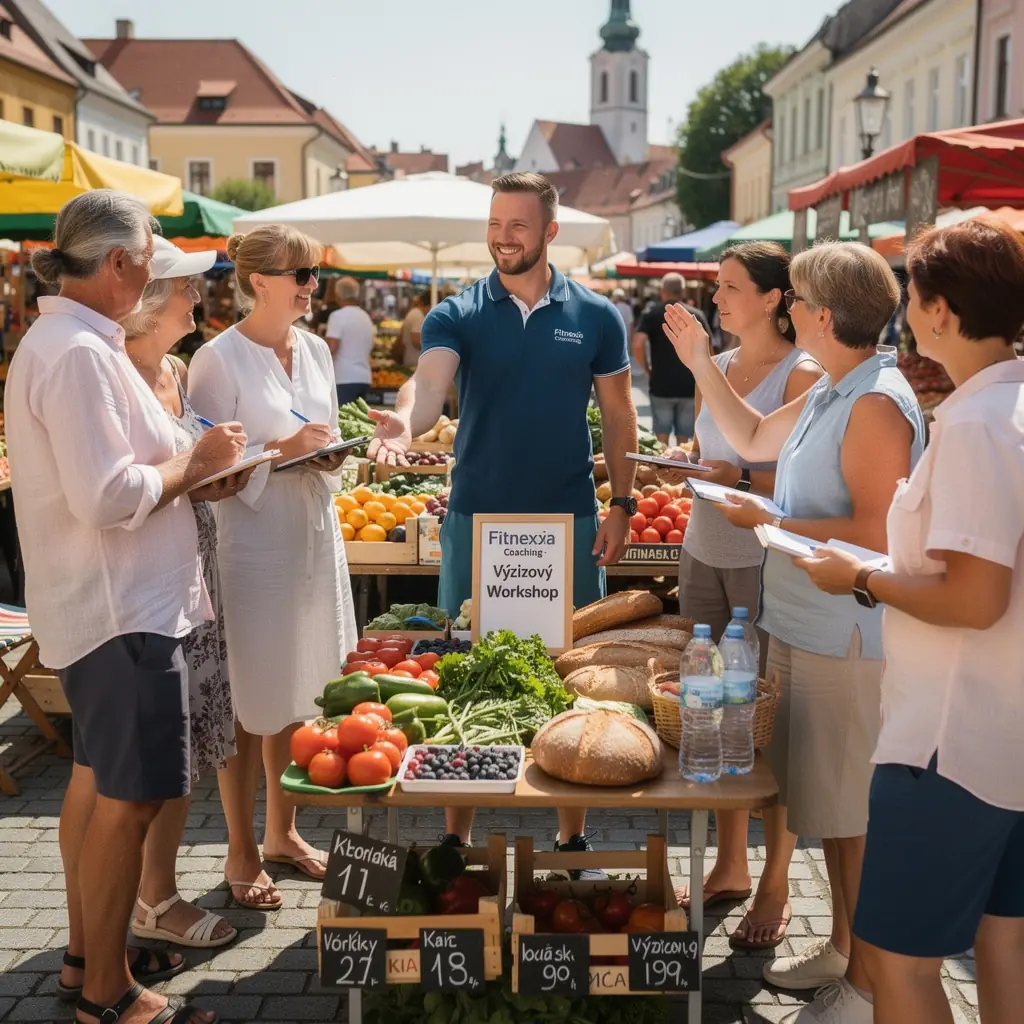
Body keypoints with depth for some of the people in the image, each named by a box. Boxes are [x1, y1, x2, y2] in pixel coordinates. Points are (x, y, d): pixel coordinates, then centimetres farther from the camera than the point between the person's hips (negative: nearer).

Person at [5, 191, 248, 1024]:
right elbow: (108, 499, -26)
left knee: (98, 782, 19)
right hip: (122, 610, -11)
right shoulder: (79, 353, -21)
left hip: (106, 603, 11)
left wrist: (185, 475, 10)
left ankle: (87, 954, 34)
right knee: (129, 799, -1)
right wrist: (192, 462, -13)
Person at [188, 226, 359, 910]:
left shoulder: (315, 351, 9)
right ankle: (242, 854, 18)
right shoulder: (219, 359, -11)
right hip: (250, 542, -6)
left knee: (297, 695, 14)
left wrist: (328, 454, -2)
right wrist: (281, 452, -21)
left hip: (314, 535, 7)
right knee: (249, 706, 3)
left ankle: (283, 833, 31)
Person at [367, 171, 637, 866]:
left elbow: (619, 416, 7)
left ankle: (573, 835, 24)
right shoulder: (458, 316, -1)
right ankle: (457, 834, 22)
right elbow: (430, 383, -19)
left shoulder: (595, 317, 2)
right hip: (477, 518, 0)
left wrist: (622, 506, 1)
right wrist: (406, 422, -41)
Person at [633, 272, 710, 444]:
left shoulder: (651, 314, -2)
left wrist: (647, 370, -2)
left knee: (662, 435, 9)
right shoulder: (697, 315, 3)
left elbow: (638, 345, -16)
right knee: (683, 439, 9)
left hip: (661, 385, -1)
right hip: (690, 386, 1)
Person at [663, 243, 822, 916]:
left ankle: (777, 885, 15)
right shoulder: (716, 368, 12)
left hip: (767, 563, -7)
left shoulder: (802, 375, -9)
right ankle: (730, 867, 25)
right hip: (705, 553, 7)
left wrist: (742, 477, -23)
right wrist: (683, 464, 2)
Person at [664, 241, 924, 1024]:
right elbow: (754, 440, 25)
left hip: (845, 638, -10)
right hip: (797, 623, 10)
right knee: (796, 783, 19)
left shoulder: (876, 403, -20)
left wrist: (772, 522, -18)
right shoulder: (830, 393, 12)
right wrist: (701, 364, 18)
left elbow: (878, 533, -25)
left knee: (848, 811, 0)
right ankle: (842, 945, 35)